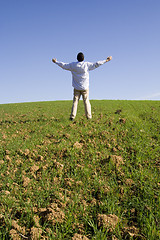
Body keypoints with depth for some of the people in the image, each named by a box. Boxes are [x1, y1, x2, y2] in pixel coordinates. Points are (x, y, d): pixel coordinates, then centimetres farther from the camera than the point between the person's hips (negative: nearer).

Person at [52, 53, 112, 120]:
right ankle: (88, 116, 4)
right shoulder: (87, 64, -8)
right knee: (86, 102, 4)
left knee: (75, 101, 4)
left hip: (76, 88, 1)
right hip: (85, 87, -1)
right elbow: (96, 64, -4)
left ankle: (72, 116, -2)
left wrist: (56, 62, 25)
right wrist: (106, 60, 5)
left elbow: (63, 65, 9)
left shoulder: (73, 65, -2)